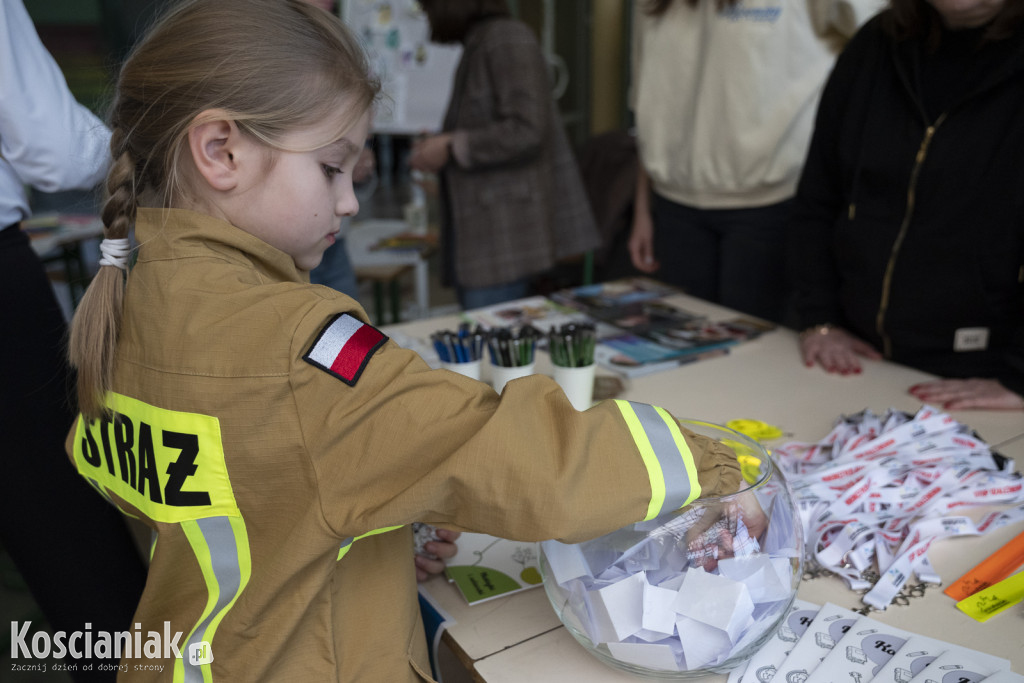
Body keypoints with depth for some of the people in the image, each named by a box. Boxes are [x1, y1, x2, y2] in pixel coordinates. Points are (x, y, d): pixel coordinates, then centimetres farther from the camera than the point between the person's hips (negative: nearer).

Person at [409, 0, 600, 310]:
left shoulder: (507, 39, -8)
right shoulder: (477, 46, 20)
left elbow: (526, 131, -19)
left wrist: (451, 148, -12)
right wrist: (438, 146, 13)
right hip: (479, 232, 9)